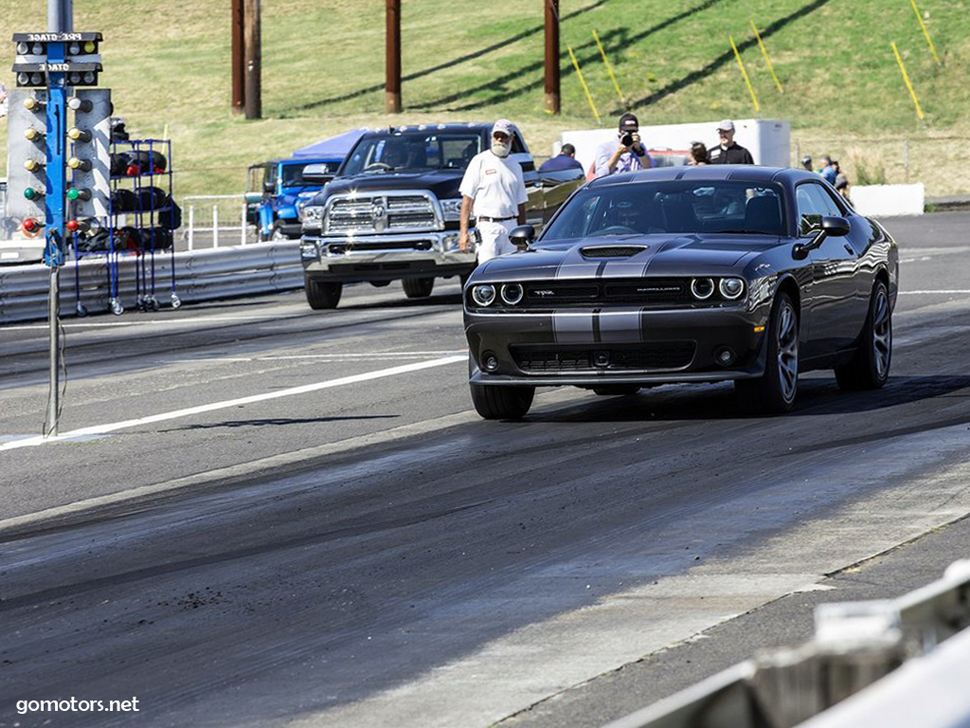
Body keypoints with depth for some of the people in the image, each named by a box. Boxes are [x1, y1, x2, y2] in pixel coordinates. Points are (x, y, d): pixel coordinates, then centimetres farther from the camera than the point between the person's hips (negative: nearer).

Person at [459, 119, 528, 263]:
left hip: (511, 226, 5)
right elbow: (467, 198, -2)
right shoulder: (480, 161, 1)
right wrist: (463, 232, -11)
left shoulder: (515, 166, 17)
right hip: (488, 227, -5)